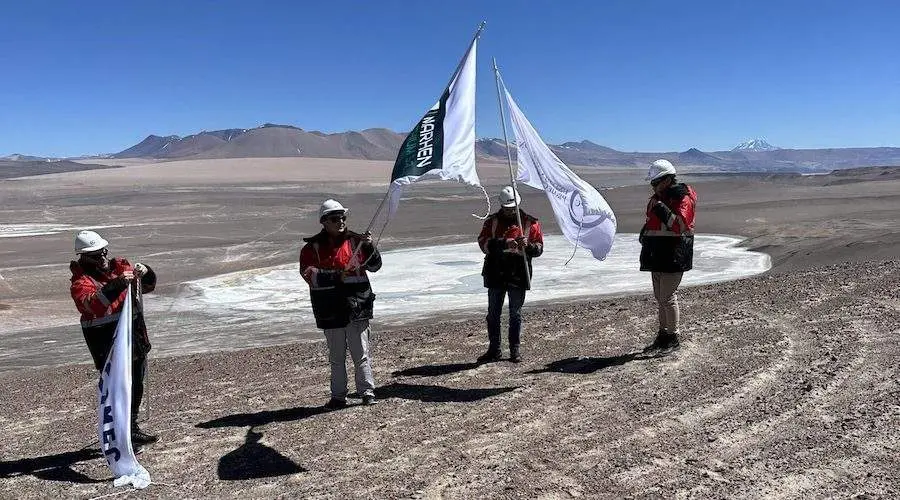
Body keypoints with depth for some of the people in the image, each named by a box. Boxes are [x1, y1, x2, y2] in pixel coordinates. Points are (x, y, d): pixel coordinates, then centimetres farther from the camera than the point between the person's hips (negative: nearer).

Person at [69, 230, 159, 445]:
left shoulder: (118, 266, 7)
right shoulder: (81, 281, -11)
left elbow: (147, 286, 15)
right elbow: (93, 304, -31)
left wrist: (144, 274, -7)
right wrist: (118, 284, -40)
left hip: (134, 333, 7)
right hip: (107, 341, -7)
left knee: (136, 384, 17)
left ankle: (132, 429, 34)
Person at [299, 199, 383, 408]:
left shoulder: (355, 241, 5)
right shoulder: (313, 247, 1)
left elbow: (374, 266, 4)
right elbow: (309, 274, -13)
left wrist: (370, 247, -14)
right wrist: (336, 276, -23)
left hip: (357, 306, 0)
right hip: (331, 310, 0)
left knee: (361, 353, 3)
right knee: (336, 356, 12)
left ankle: (367, 392, 11)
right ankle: (338, 396, 21)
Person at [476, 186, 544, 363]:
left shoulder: (530, 223, 3)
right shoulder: (491, 221, 3)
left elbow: (539, 248, 1)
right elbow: (484, 243, -9)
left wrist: (527, 245, -21)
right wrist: (504, 243, -23)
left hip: (518, 275, -1)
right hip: (495, 274, 1)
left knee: (515, 314, 7)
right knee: (493, 314, 8)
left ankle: (515, 350, 17)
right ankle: (494, 350, 19)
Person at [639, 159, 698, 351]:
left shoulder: (682, 198, -11)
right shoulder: (657, 198, 16)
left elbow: (680, 225, -24)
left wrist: (661, 209, -26)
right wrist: (644, 238, 24)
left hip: (673, 256, -9)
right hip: (657, 255, 9)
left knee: (668, 297, -7)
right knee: (660, 297, 13)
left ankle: (673, 337, 3)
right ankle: (663, 333, 22)